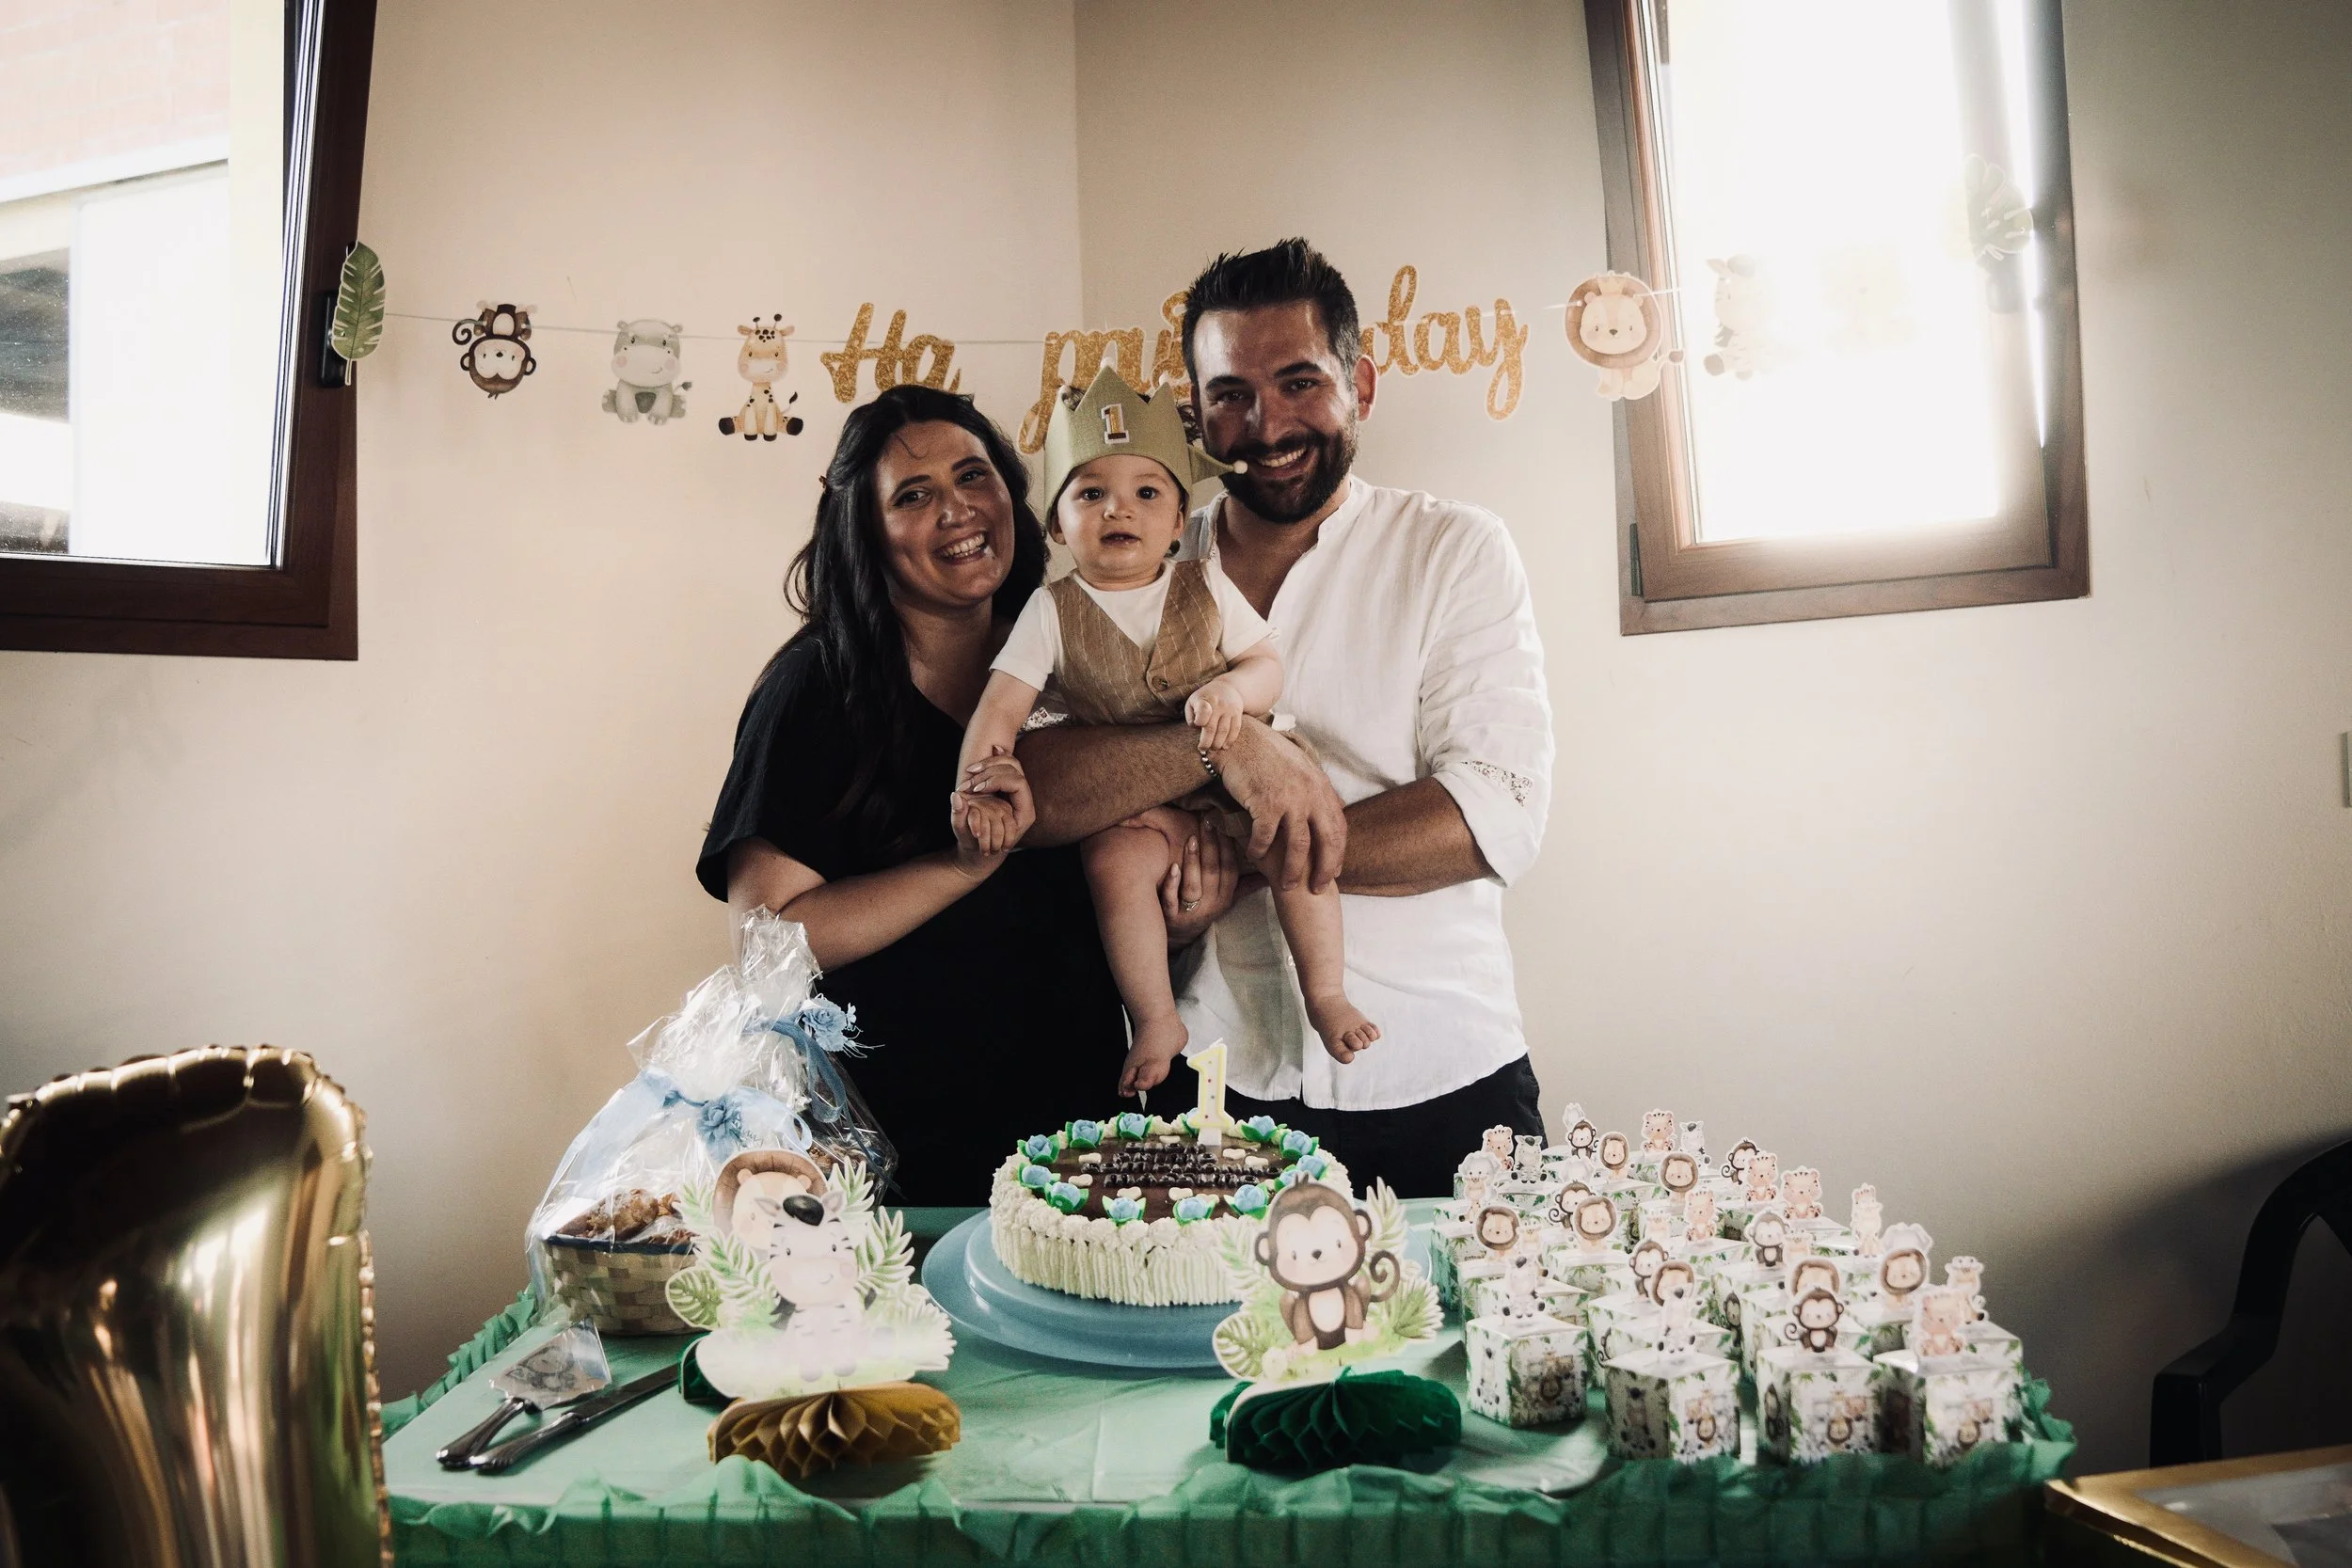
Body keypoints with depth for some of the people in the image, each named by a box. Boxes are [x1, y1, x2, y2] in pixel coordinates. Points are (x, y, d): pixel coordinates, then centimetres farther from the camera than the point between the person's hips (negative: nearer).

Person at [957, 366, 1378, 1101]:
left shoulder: (1206, 587, 2)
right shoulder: (1054, 611, -2)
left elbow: (1270, 665, 1)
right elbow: (1000, 711, -6)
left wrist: (1233, 690, -22)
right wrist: (977, 791, -21)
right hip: (1133, 805, -1)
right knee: (1114, 864, -29)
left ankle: (1326, 995, -6)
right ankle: (1156, 1021, -12)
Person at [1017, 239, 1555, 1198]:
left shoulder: (1455, 551, 1)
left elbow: (1501, 813, -11)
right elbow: (1024, 794, -10)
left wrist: (1243, 857, -18)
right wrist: (1218, 741, -25)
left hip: (1440, 1083, 0)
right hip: (1220, 1085, 1)